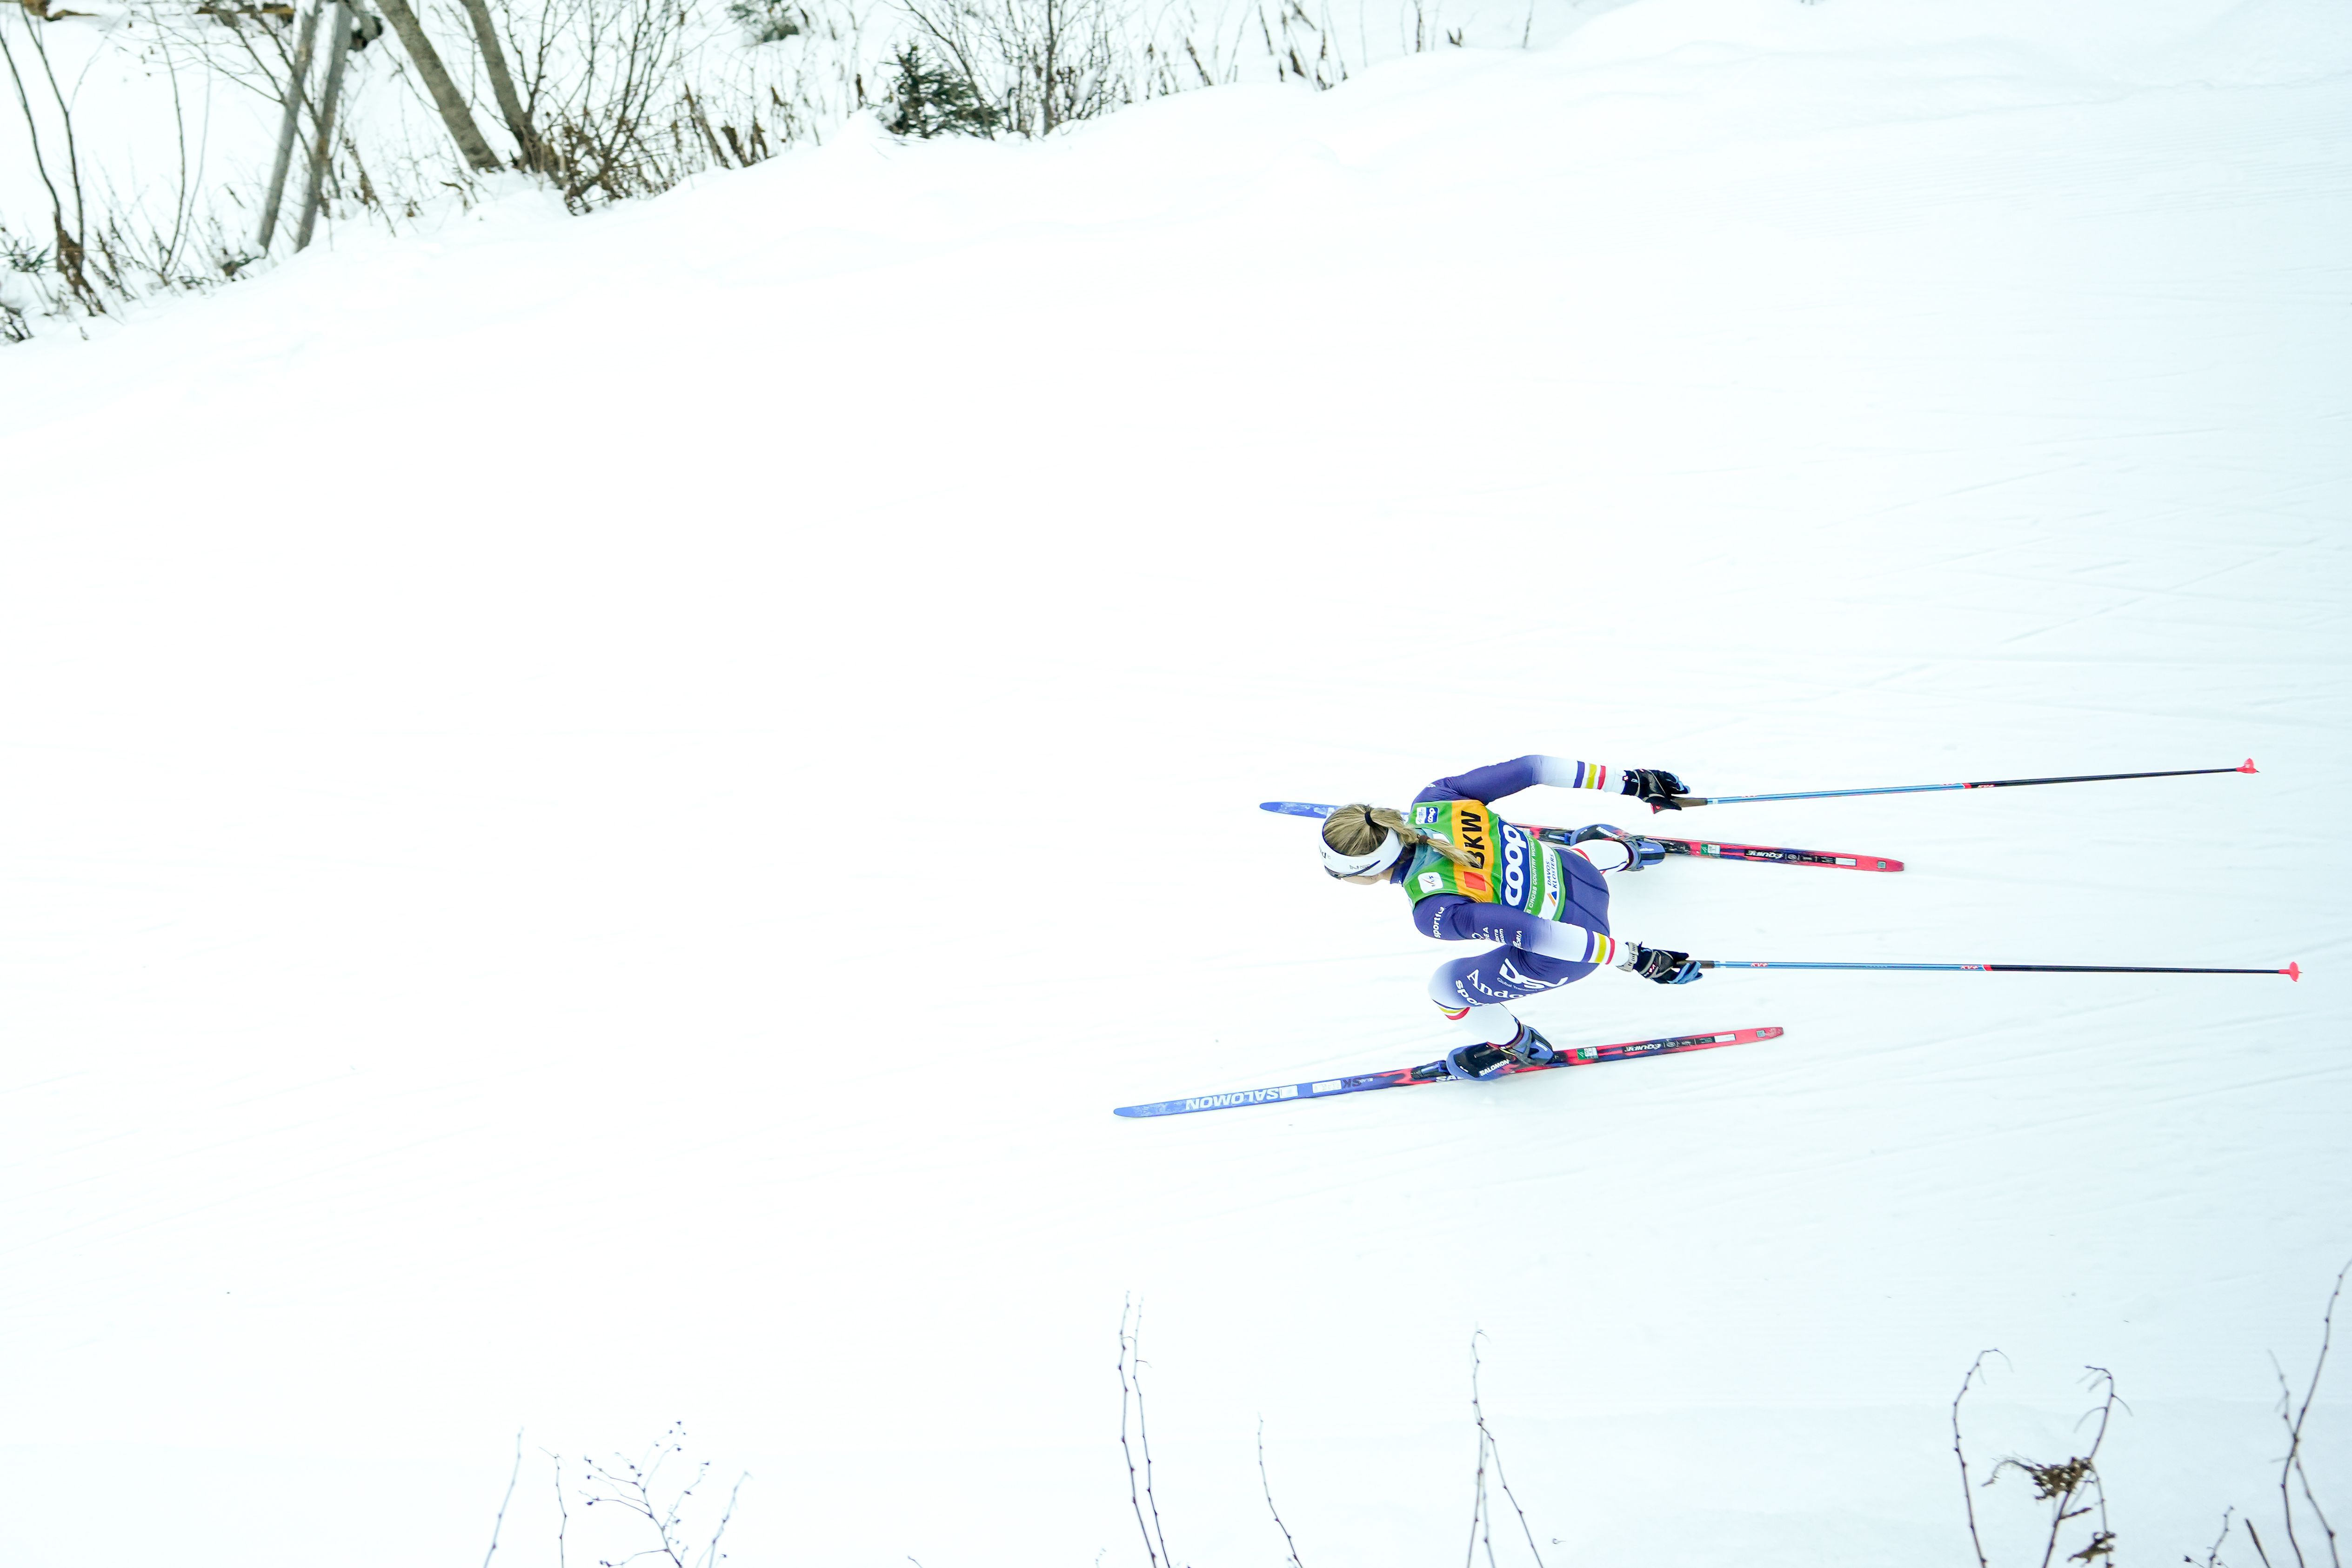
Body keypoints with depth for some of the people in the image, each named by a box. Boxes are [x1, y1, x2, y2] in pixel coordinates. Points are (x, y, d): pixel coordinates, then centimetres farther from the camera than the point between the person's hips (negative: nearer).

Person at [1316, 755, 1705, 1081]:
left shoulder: (1435, 913, -35)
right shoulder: (1432, 803, -18)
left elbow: (1536, 935, -34)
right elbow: (1529, 768, -14)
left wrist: (1635, 958, -27)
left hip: (1566, 958, -6)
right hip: (1581, 876, 6)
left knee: (1447, 986, 14)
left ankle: (1518, 1046, 43)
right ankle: (1626, 851, 72)